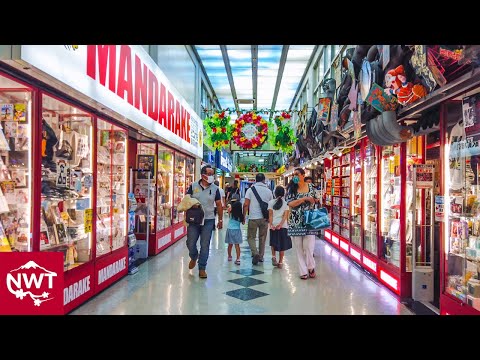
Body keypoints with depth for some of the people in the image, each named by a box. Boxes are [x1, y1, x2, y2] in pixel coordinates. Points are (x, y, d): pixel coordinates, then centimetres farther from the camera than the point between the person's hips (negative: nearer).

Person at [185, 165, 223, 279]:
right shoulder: (193, 186, -1)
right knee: (190, 243, 5)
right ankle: (193, 258, 37)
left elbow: (219, 205, 7)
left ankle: (202, 268, 13)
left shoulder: (215, 188, 1)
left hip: (208, 220, 0)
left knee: (205, 245, 2)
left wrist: (220, 220, 7)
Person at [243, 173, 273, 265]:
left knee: (251, 237, 8)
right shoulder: (268, 191, 4)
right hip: (264, 218, 3)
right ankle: (261, 256, 21)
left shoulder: (251, 189, -4)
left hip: (253, 218, -3)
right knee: (262, 238, 15)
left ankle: (255, 253, -12)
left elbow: (246, 204, -9)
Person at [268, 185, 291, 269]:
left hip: (273, 225, 1)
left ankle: (273, 256, 1)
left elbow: (270, 215, -5)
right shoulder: (286, 203, 1)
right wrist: (280, 224, -14)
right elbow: (285, 215, -8)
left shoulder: (271, 202, 2)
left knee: (273, 243, 19)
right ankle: (280, 262, 10)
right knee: (282, 244, 7)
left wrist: (271, 224, -11)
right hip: (283, 226, 0)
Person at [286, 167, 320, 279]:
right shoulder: (292, 189, 0)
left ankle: (311, 267, 22)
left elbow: (315, 200, 20)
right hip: (296, 222, 0)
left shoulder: (310, 187, 5)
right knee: (299, 247, 4)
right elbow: (290, 203, -13)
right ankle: (303, 271, 17)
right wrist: (305, 198, -18)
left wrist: (317, 201, -3)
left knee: (308, 246, -5)